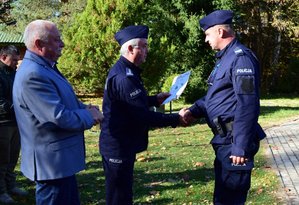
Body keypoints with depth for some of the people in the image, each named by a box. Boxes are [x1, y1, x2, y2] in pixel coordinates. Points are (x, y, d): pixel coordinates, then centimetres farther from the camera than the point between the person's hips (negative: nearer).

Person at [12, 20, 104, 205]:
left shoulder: (46, 68, 10)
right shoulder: (33, 75, -25)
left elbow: (64, 100, 20)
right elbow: (59, 117, -29)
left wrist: (84, 108, -1)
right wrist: (89, 116, -11)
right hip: (52, 163, -11)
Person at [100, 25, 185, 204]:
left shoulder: (124, 70, 10)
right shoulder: (124, 77, -25)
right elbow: (143, 116, -27)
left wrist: (154, 99, 13)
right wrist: (176, 119, -19)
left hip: (120, 144, 11)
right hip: (118, 147, -11)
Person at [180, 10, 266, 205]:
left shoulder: (241, 57, -17)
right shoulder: (225, 57, 16)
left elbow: (247, 106, -24)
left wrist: (241, 147, -25)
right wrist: (194, 110, 7)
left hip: (234, 141, -10)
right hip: (225, 138, 10)